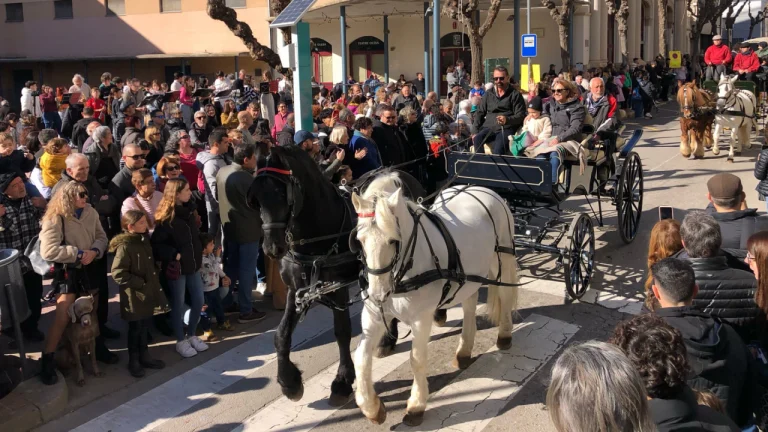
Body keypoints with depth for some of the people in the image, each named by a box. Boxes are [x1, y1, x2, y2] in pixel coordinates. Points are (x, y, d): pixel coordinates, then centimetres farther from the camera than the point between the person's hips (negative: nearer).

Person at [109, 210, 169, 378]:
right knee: (135, 329, 5)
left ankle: (144, 356, 30)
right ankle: (133, 361, 20)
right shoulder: (124, 246, -19)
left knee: (145, 327, 17)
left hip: (148, 293, 7)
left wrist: (154, 280, 9)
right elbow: (118, 273, -24)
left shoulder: (144, 240, 7)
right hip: (135, 296, -7)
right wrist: (139, 283, -19)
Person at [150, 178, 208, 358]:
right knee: (178, 305, 6)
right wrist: (173, 255, -23)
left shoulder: (188, 211, 5)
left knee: (198, 301, 11)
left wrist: (200, 252, 9)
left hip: (193, 265, 7)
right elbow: (156, 245, -16)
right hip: (177, 268, -7)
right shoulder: (166, 218, -17)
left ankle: (191, 336, 29)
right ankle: (180, 341, 20)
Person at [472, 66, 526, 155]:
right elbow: (479, 113, 18)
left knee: (498, 150, -34)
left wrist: (507, 120, -21)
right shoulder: (488, 95, 21)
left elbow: (521, 115, -1)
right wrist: (476, 131, 3)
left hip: (506, 128, -4)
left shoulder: (515, 94, 8)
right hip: (488, 127, 4)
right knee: (477, 139, -30)